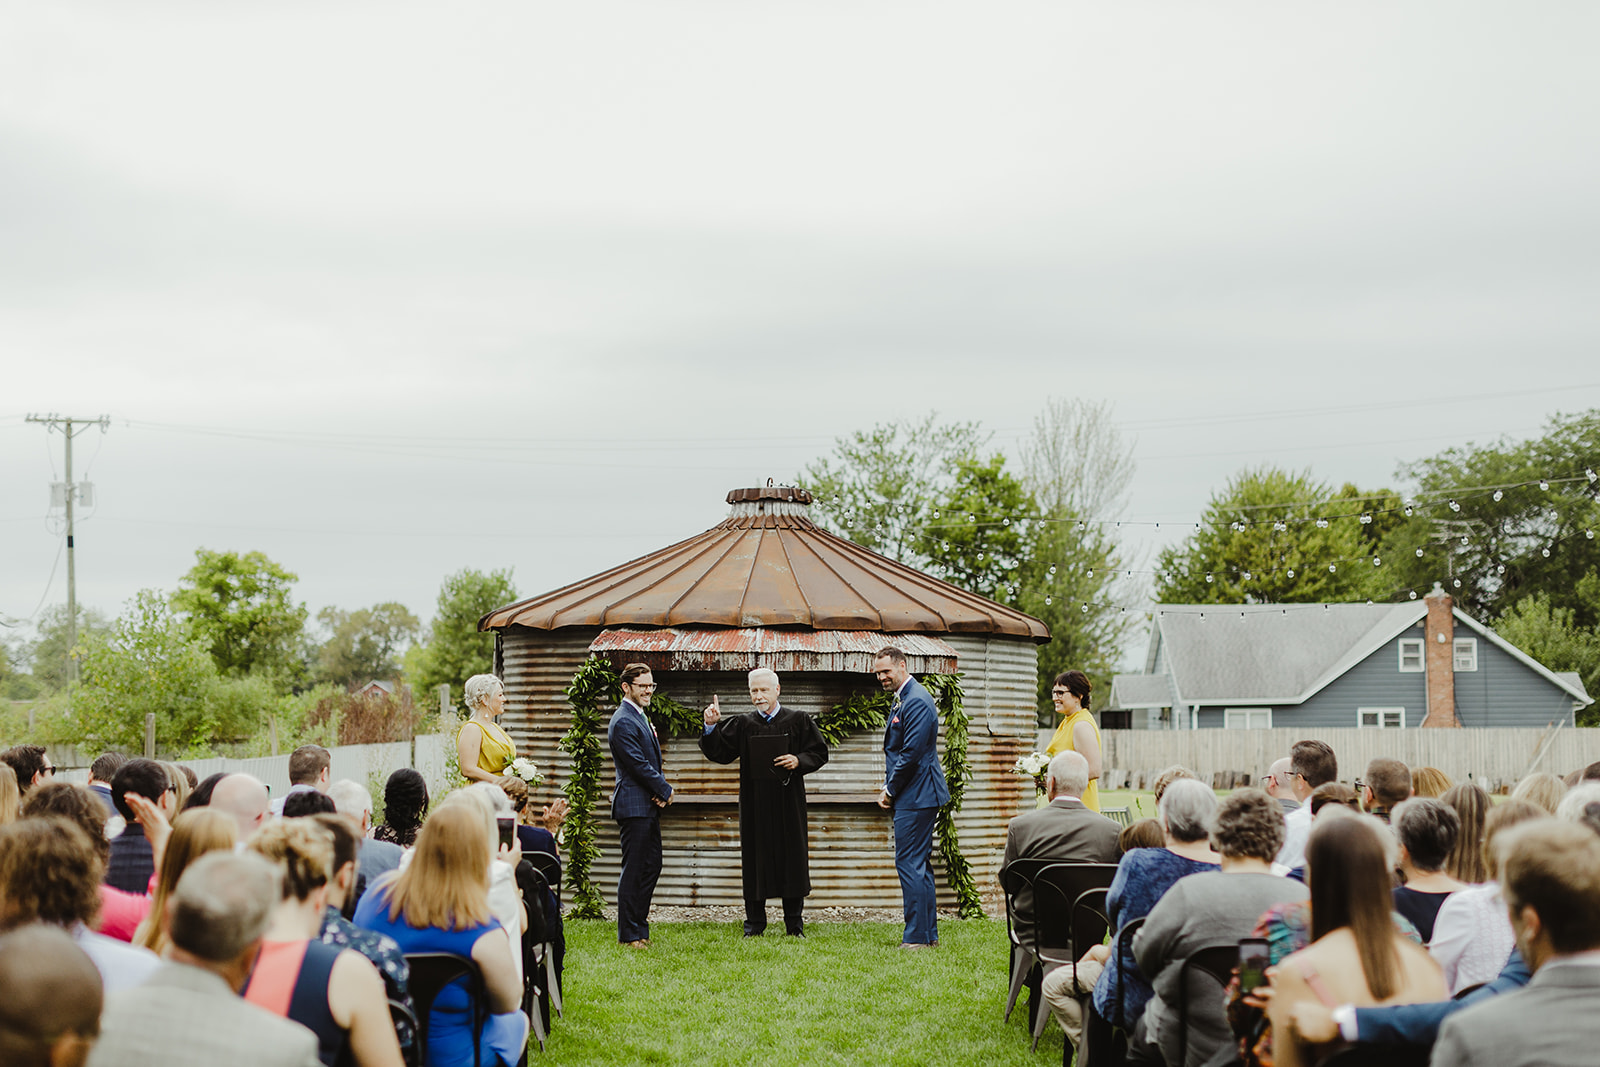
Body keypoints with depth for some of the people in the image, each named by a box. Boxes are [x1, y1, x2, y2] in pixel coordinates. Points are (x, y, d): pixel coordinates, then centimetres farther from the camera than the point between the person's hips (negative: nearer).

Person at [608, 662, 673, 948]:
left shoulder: (641, 718, 17)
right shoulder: (623, 722, -15)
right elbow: (639, 765, -18)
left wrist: (661, 790, 1)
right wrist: (665, 791, -8)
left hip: (649, 806, 10)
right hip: (634, 805, -10)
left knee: (652, 866, 12)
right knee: (634, 869, -6)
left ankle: (639, 928, 19)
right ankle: (630, 935, 0)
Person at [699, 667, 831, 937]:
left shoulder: (798, 721, 5)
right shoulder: (741, 724, 7)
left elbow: (819, 753, 5)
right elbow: (718, 753, 2)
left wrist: (799, 761, -14)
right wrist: (711, 727, -14)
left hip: (789, 805, -1)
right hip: (755, 806, 1)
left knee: (792, 860, 3)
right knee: (755, 862, 2)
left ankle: (794, 925, 12)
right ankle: (754, 924, 10)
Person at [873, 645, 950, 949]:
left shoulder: (916, 702, -17)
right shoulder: (901, 699, 17)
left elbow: (911, 753, -21)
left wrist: (890, 790, -12)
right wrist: (889, 788, 11)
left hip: (916, 797, -11)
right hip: (913, 796, 11)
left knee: (910, 864, -9)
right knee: (919, 865, 13)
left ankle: (917, 937, -7)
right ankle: (929, 933, 19)